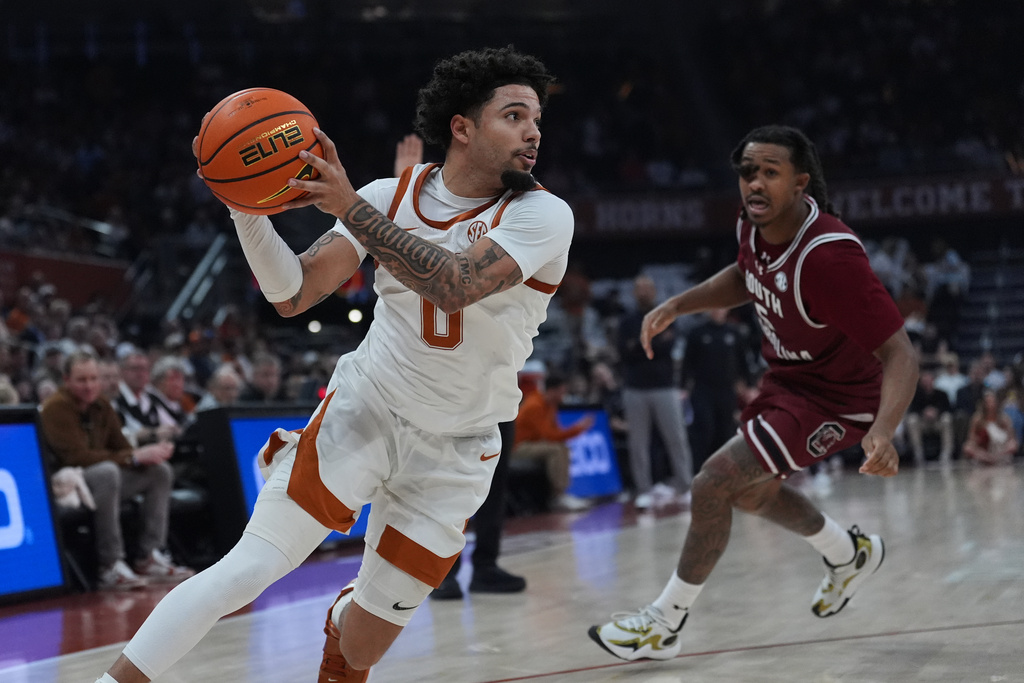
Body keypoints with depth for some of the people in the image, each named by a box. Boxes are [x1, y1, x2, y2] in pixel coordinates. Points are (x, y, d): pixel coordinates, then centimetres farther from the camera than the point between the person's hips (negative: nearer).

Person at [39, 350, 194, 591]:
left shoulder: (101, 405, 10)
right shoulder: (56, 409, -15)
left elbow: (121, 447, 10)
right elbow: (77, 456, -24)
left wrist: (147, 454, -14)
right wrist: (134, 457, -27)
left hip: (103, 480, 8)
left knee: (160, 471, -4)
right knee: (107, 471, -38)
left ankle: (149, 557, -9)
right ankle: (111, 568, -36)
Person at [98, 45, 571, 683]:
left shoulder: (544, 214, -14)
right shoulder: (390, 196, -4)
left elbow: (455, 286, -31)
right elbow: (292, 294, -8)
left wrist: (352, 207, -35)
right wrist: (246, 208, -24)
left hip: (456, 454, 0)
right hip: (364, 411, 0)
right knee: (249, 569, -18)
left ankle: (342, 620, 45)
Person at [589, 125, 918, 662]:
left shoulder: (827, 256, -35)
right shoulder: (755, 225, -11)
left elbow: (900, 353, -33)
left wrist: (883, 432, -49)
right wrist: (677, 305, 2)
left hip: (835, 396, -9)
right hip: (786, 377, 9)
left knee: (714, 485, -17)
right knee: (750, 491, 25)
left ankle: (665, 623, 0)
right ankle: (850, 553, 50)